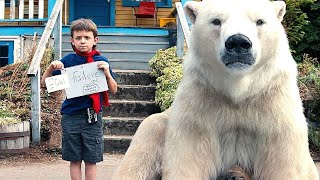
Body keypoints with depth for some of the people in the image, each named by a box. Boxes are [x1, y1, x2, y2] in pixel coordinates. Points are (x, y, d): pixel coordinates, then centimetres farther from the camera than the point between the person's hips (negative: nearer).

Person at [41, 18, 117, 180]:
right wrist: (51, 67, -12)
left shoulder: (101, 62, 1)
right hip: (71, 116, 1)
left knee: (91, 160, 6)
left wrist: (107, 73, -13)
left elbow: (113, 90, 3)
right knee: (74, 159, 8)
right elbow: (44, 83, 5)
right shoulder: (67, 60, 1)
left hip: (93, 117, 0)